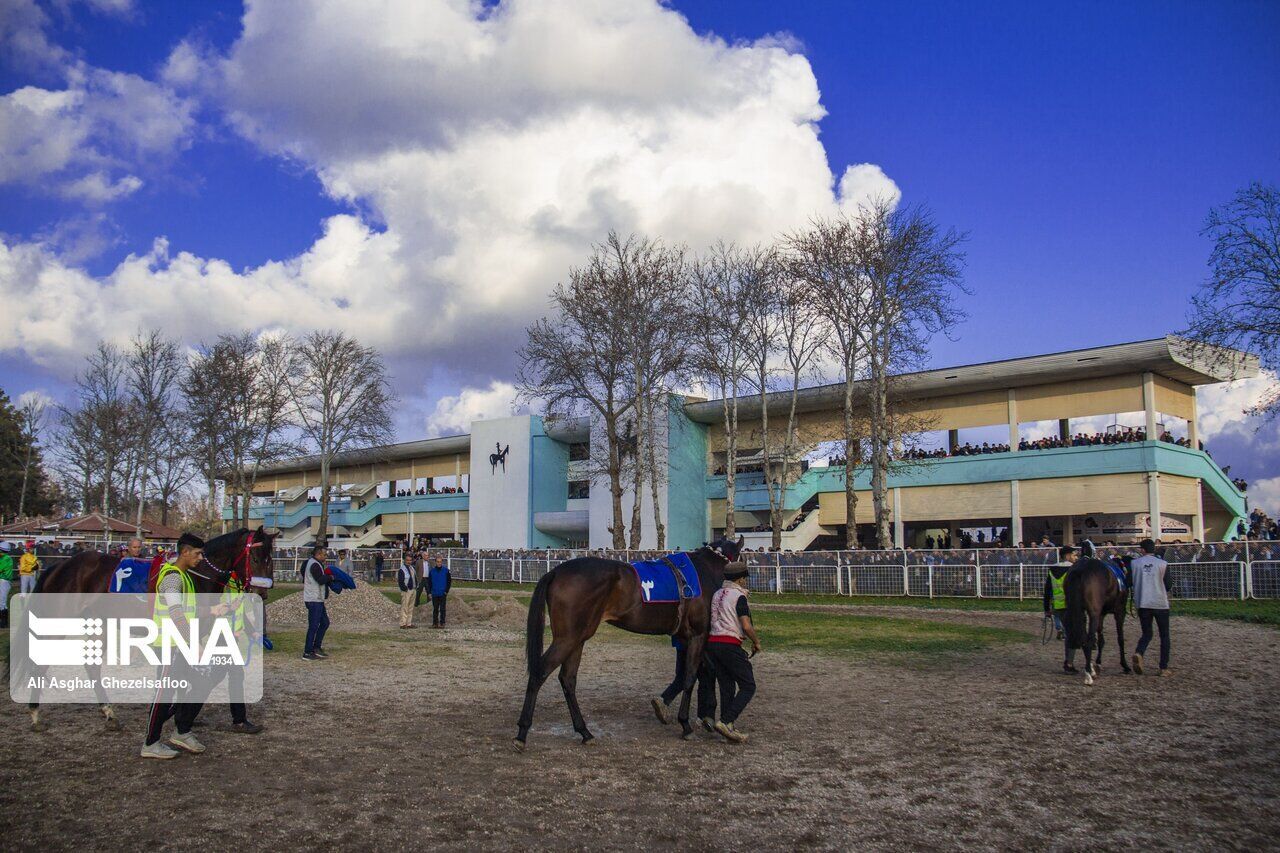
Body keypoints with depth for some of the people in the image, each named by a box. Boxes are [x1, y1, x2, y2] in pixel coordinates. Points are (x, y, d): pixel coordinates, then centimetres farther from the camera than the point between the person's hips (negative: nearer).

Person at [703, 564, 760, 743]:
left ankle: (728, 728, 11)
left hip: (712, 642, 8)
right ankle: (725, 722, -11)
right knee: (748, 687, 0)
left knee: (727, 688, 13)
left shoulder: (716, 594, 15)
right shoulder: (739, 596, -8)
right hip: (730, 645, -8)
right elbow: (746, 626, -15)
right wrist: (756, 642, 2)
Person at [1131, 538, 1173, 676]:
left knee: (1146, 633, 13)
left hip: (1142, 604, 1)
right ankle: (1164, 667, 10)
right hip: (1160, 604, -1)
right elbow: (1168, 586, -2)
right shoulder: (1162, 564, -4)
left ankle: (1138, 653, -16)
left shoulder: (1134, 563, 0)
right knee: (1164, 636, 12)